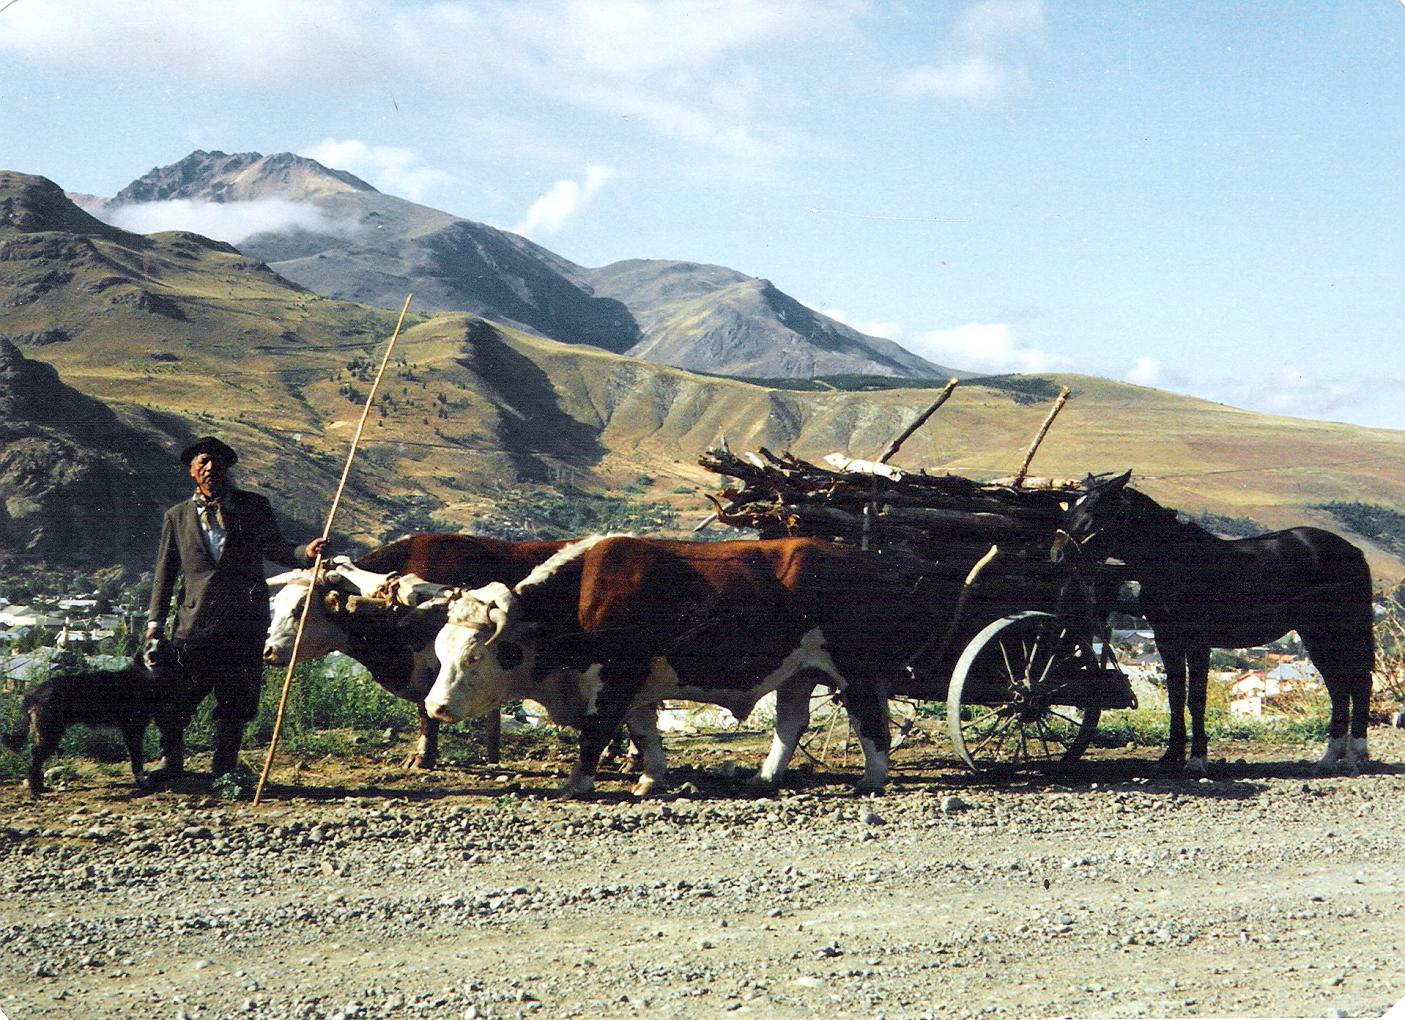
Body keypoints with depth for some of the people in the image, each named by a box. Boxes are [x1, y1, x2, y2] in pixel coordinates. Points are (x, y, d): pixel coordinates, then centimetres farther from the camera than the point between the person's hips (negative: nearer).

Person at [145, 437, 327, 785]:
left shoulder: (254, 507, 9)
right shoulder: (177, 516, 11)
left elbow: (274, 549, 8)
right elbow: (165, 572, 11)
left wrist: (306, 552, -12)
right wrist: (156, 620, 4)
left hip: (244, 624, 0)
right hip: (195, 622, 0)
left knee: (235, 704, 5)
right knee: (173, 697, -1)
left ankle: (224, 769, 19)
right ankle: (171, 762, 19)